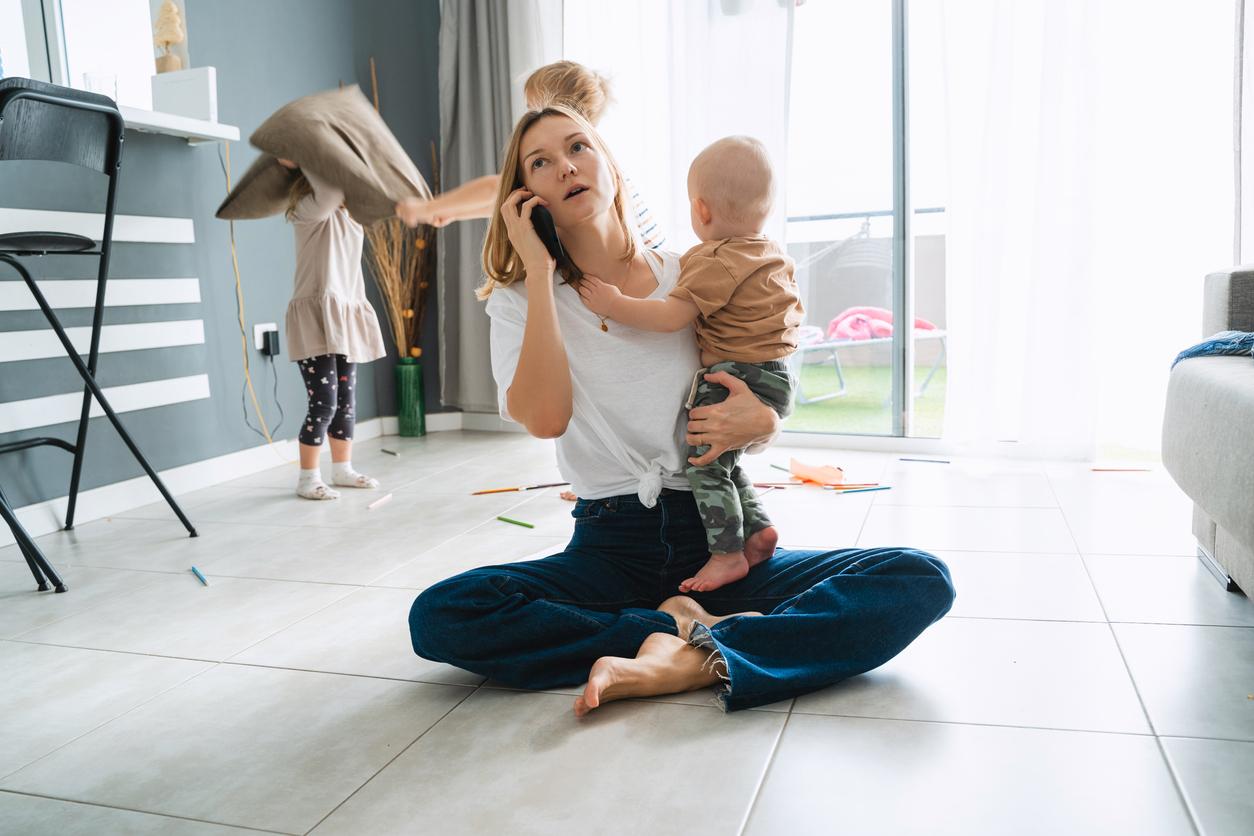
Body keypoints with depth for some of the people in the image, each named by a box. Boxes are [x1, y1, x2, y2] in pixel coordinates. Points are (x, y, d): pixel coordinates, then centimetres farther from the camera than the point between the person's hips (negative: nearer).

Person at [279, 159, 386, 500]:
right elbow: (331, 189, -27)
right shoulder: (309, 208, -9)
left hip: (346, 316, 8)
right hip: (315, 317, -8)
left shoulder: (350, 215, 16)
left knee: (347, 401, 11)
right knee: (324, 402, -9)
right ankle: (308, 478, 2)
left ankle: (342, 469, 23)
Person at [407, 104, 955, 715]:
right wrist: (538, 269, -11)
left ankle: (680, 662, -30)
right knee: (436, 617, -26)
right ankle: (683, 626, -18)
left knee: (920, 580, -20)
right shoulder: (517, 302, 4)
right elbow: (545, 418, -16)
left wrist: (762, 422, -13)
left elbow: (764, 407, 13)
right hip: (609, 548, 0)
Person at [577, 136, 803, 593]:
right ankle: (758, 527, 18)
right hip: (775, 375, 10)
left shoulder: (716, 261, -16)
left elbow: (673, 315, -24)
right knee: (723, 461, 22)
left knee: (706, 463, -3)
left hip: (736, 377, -10)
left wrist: (615, 305, -18)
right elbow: (795, 308, 29)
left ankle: (727, 554, 0)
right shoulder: (776, 254, 14)